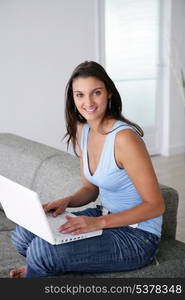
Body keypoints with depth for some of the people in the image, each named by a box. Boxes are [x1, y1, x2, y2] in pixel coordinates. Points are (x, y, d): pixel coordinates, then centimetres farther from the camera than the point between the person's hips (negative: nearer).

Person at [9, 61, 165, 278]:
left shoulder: (124, 137, -24)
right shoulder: (82, 131, 1)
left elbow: (155, 205, -21)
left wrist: (98, 222, -27)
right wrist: (67, 201, -9)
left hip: (137, 235, -7)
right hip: (105, 218, 7)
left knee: (41, 250, -20)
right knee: (23, 235, -5)